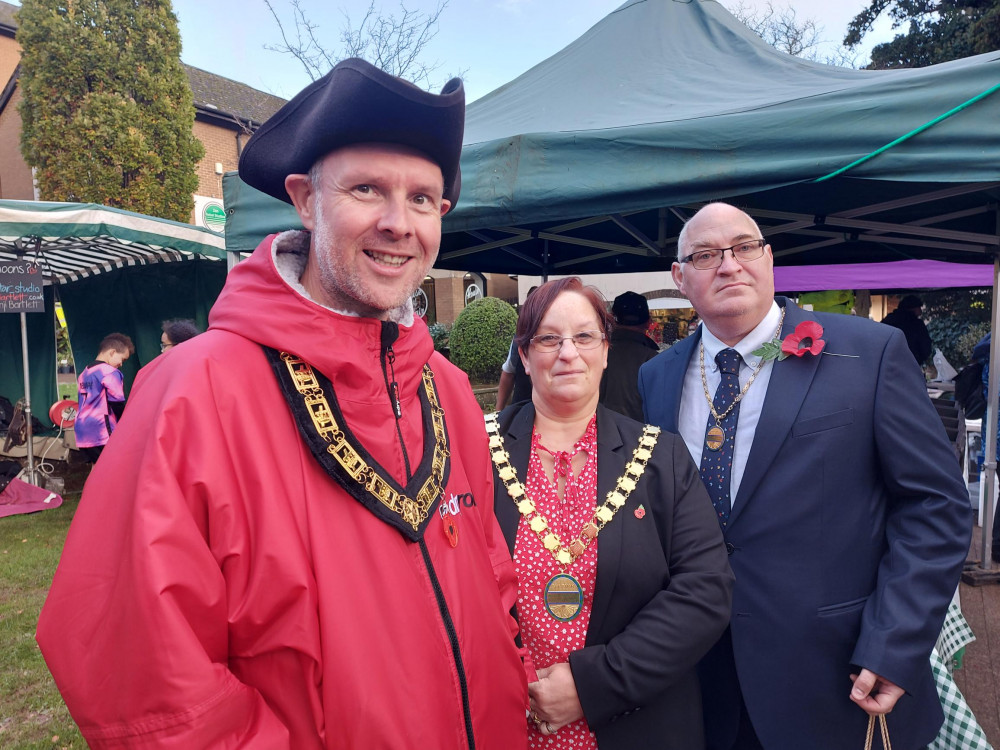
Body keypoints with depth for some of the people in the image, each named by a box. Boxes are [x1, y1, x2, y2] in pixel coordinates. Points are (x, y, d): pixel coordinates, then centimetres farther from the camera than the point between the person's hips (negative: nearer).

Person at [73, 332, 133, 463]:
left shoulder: (84, 374, 16)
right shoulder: (110, 372, -11)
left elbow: (86, 403, 20)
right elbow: (118, 404, -13)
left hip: (82, 432, 9)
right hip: (103, 433, -8)